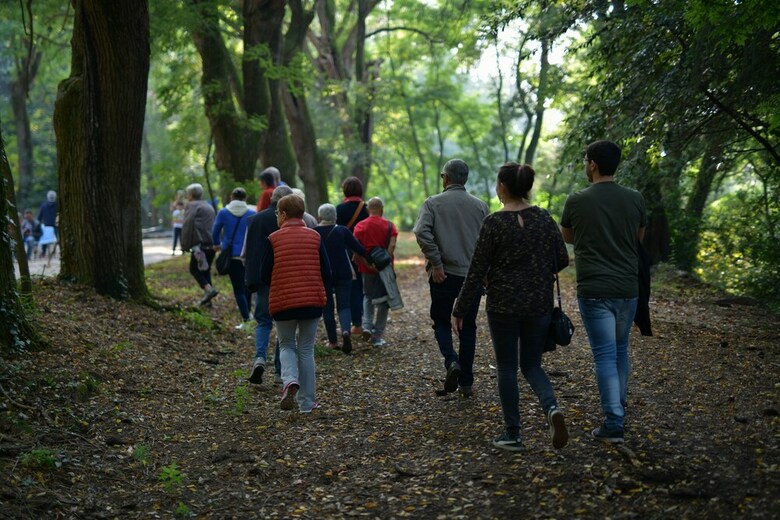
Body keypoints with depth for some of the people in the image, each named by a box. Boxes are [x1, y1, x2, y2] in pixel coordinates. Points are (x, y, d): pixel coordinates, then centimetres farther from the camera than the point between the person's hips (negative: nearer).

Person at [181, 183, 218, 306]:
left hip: (200, 243, -8)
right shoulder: (209, 206, 24)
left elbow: (187, 225, -11)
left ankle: (209, 289, -19)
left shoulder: (192, 205, -2)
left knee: (194, 269, 0)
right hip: (212, 244, 8)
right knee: (206, 270, 13)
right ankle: (207, 298, 11)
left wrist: (185, 245, -8)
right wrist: (215, 242, 17)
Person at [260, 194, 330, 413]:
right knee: (306, 349, 12)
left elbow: (265, 274, -4)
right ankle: (307, 403, 13)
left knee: (286, 345, 16)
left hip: (282, 303, -1)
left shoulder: (274, 239, -6)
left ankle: (290, 381, -13)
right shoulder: (314, 237, -1)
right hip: (312, 302, 1)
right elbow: (326, 273, 0)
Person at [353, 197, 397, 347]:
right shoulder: (389, 225, -2)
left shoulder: (360, 226, 1)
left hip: (366, 268, 2)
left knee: (368, 296, 22)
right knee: (383, 300, 8)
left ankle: (367, 326, 3)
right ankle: (378, 335, 8)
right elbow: (392, 245, -16)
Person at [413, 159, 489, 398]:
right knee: (468, 327, 10)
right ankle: (466, 383, 12)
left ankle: (451, 361, -13)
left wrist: (436, 264, -12)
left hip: (444, 274, -2)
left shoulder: (433, 203, -1)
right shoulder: (480, 206, 5)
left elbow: (422, 233, -17)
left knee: (441, 322, 14)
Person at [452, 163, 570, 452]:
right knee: (532, 365, 15)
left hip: (503, 306, -4)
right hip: (539, 304, 4)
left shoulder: (494, 222, -12)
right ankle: (552, 408, -13)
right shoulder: (544, 219, 0)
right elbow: (562, 260, 5)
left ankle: (512, 435, 12)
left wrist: (460, 311, -3)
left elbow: (477, 271, -10)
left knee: (507, 368, 9)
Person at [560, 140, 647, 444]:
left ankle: (613, 424, -6)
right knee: (621, 350, 19)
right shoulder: (635, 200, 0)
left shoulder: (577, 202, -8)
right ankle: (619, 411, 31)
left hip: (594, 290, -4)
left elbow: (568, 238, 10)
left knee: (605, 355, -2)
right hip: (628, 288, 4)